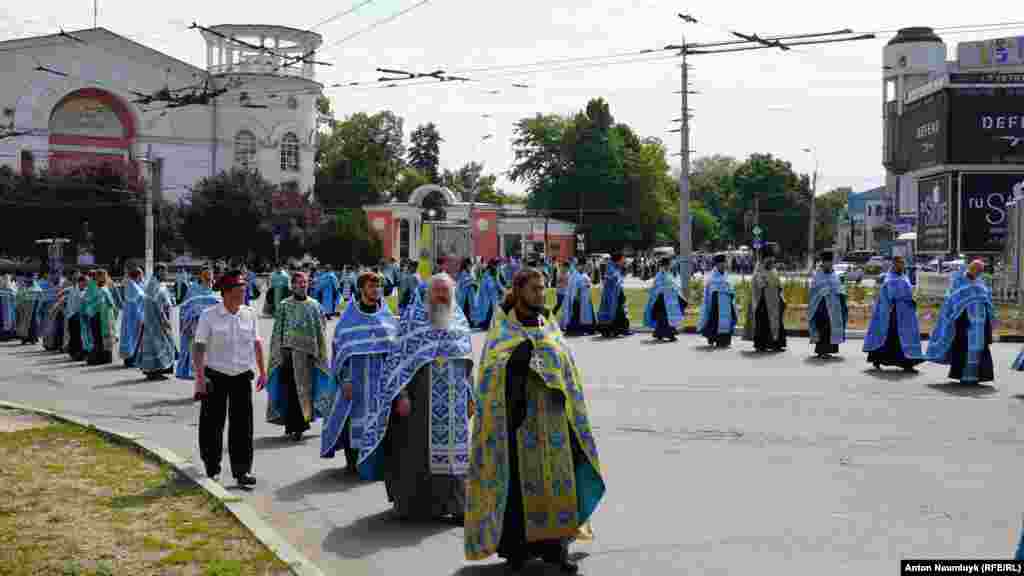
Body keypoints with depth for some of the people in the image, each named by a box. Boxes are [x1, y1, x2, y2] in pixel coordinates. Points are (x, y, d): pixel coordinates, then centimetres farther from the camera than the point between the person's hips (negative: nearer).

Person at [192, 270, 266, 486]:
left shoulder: (249, 315, 4)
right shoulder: (209, 315, -7)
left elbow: (257, 344, 13)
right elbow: (199, 346, -9)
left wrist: (262, 371, 13)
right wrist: (200, 376, -16)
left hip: (242, 376, 3)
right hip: (215, 377, -2)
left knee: (243, 425, 0)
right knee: (212, 423, 6)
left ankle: (242, 470, 5)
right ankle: (212, 468, 23)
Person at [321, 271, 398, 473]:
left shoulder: (387, 316, 8)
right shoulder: (349, 318, 1)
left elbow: (396, 346, 10)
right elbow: (340, 349, -1)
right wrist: (345, 379, -9)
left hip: (382, 374, 3)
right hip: (357, 373, -2)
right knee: (354, 415, -3)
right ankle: (353, 460, 7)